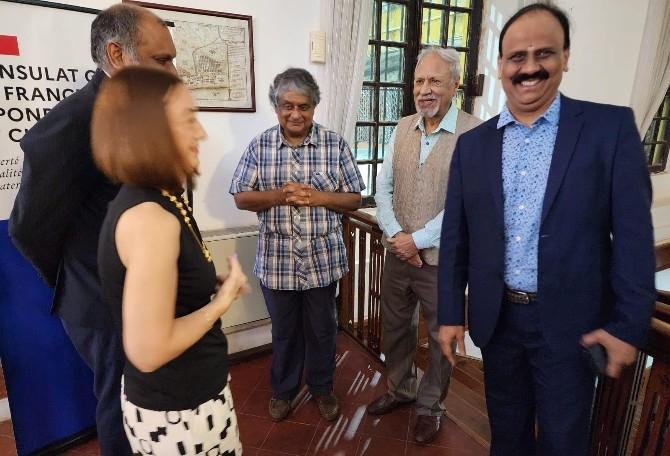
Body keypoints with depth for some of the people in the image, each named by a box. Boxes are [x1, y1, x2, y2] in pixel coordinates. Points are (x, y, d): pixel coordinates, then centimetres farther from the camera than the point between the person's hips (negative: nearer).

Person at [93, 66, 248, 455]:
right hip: (178, 413, -8)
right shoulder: (149, 218, -28)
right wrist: (222, 301, -17)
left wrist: (211, 286, 0)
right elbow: (148, 351, -27)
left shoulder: (151, 202, 1)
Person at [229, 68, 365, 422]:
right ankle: (283, 389, 41)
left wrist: (316, 197, -19)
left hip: (323, 259, 0)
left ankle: (322, 387, 41)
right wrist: (279, 195, -18)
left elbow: (354, 199, -2)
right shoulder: (259, 146, -1)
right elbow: (241, 198, -1)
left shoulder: (335, 145, -3)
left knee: (321, 330, 17)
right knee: (284, 331, 18)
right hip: (276, 261, 0)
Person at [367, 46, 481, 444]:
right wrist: (395, 235, -10)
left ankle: (431, 405, 37)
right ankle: (399, 389, 44)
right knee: (395, 327, 20)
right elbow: (383, 187, 4)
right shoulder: (402, 128, 5)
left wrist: (417, 240, -16)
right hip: (397, 254, 5)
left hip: (443, 259, -5)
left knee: (441, 336, 14)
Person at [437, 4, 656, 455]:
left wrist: (629, 325, -8)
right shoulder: (472, 144, 1)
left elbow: (634, 234, -7)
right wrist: (450, 313, 2)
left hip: (570, 323, -2)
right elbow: (455, 238, 1)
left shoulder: (611, 127, -6)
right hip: (497, 318, 3)